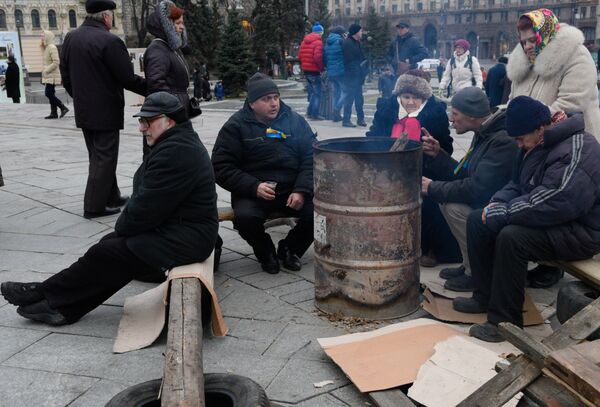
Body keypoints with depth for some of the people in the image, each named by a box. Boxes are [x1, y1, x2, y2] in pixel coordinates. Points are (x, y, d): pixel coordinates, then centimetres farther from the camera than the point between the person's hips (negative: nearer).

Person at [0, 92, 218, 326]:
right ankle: (63, 307, 14)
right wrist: (123, 227, 2)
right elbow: (147, 199, 14)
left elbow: (146, 208, -23)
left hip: (181, 240, -10)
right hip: (173, 227, 10)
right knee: (110, 244, 8)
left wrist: (121, 227, -3)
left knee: (105, 254, -5)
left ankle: (46, 295, 14)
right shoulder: (179, 142, 11)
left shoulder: (175, 153, -24)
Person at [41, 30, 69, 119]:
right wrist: (45, 71, 9)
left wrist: (46, 70, -19)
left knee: (48, 93, -12)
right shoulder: (47, 47, 16)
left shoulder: (52, 47, -14)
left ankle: (63, 108, -7)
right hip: (49, 75, 10)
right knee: (50, 94, 8)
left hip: (52, 75, -10)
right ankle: (54, 113, 10)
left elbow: (56, 62, -21)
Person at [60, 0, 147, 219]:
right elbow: (128, 78, -17)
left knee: (98, 157, 18)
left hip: (83, 111, 8)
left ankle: (111, 197, 29)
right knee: (104, 159, 1)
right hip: (105, 111, -8)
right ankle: (95, 206, 4)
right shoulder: (110, 41, -17)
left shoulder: (70, 37, 6)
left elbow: (65, 75, 11)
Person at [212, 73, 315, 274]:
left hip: (292, 190, 3)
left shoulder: (295, 121, 11)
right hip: (252, 193, -2)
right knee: (244, 217, -33)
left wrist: (302, 191, -9)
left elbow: (311, 158, 8)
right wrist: (254, 187, -18)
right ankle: (266, 252, 2)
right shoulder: (236, 126, 2)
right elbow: (221, 167, -4)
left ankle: (290, 248, 8)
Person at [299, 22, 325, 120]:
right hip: (314, 71, -7)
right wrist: (322, 67, -11)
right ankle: (314, 114, -4)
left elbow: (300, 55, 10)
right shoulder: (318, 42, -12)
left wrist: (304, 65, 16)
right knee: (317, 93, -2)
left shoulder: (304, 41, 11)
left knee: (312, 92, 18)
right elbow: (317, 57, -22)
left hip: (306, 70, 8)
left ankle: (310, 112, 18)